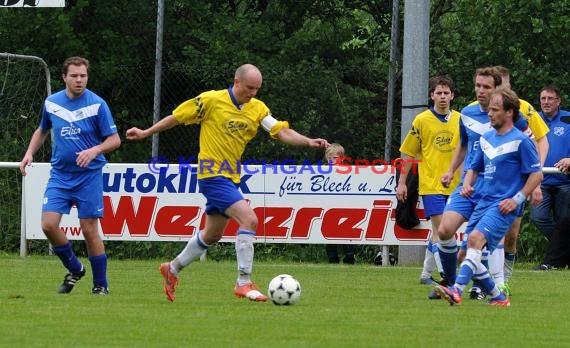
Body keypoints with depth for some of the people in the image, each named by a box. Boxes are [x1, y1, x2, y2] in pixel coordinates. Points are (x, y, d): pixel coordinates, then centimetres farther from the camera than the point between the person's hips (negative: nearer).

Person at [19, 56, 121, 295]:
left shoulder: (97, 104, -8)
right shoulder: (51, 102, 4)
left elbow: (114, 140, -6)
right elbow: (43, 130, 22)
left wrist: (94, 150, -24)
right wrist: (30, 153, 8)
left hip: (89, 175, -4)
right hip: (60, 175, 4)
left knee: (89, 229, -4)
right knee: (49, 225, -9)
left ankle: (100, 284, 10)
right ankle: (74, 269, 14)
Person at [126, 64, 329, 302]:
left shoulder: (257, 108, 3)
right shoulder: (211, 100, -11)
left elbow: (281, 132, -5)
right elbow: (177, 117, 0)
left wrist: (308, 142, -21)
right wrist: (146, 133, 8)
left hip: (231, 178, 7)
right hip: (213, 175, -7)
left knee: (213, 234, 19)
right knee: (249, 219, -21)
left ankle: (173, 269, 39)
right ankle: (244, 283, -18)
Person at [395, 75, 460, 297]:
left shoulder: (460, 120, 5)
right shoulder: (422, 121, -2)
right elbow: (408, 154, 4)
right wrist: (402, 183, 1)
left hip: (453, 185, 4)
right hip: (431, 185, -4)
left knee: (439, 232, 12)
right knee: (439, 228, -14)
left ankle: (427, 274, 26)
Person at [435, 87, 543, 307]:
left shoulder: (521, 141, -6)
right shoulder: (486, 139, 15)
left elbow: (537, 174, -6)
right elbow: (474, 168, 25)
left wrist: (517, 200, -13)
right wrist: (467, 184, 3)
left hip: (503, 206, -8)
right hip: (483, 202, 8)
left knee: (476, 238, -29)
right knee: (468, 254, 3)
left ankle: (457, 291, -41)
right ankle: (498, 297, 17)